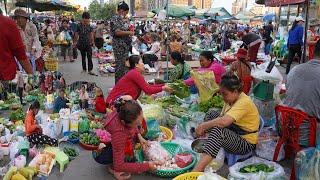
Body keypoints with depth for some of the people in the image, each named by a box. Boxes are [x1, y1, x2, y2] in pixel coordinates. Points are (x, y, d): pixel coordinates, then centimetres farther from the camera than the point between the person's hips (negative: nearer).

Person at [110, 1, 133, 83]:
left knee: (124, 64, 13)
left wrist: (129, 29, 10)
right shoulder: (115, 18, -12)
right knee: (120, 65, -6)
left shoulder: (121, 19, 16)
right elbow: (117, 32, -22)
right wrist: (129, 32, -15)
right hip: (119, 45, -10)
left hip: (125, 45, 10)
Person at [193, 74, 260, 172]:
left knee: (218, 130, -34)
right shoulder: (231, 100, 5)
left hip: (246, 143, -10)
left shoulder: (244, 102, -23)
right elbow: (221, 118, 8)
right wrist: (204, 127, -8)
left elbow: (224, 122, -36)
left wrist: (203, 125, -25)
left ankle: (196, 171, -43)